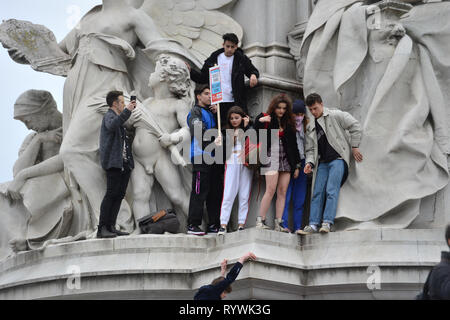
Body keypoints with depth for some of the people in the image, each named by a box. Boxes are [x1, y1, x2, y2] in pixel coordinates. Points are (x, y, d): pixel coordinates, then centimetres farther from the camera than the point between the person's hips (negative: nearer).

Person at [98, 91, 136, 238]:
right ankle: (102, 228, -14)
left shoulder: (118, 117, 26)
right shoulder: (109, 116, -3)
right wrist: (127, 111, -29)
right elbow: (112, 125, -29)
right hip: (113, 162, -9)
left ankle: (111, 226, 5)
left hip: (124, 163, 9)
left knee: (120, 195, 4)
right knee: (111, 194, -13)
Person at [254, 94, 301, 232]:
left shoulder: (289, 123, 16)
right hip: (272, 157, -4)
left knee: (282, 192, -1)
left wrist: (297, 165, 15)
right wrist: (260, 122, -17)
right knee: (271, 190, -14)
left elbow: (293, 145, 18)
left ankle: (278, 223, -1)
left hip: (286, 160, 4)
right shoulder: (265, 118, 5)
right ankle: (260, 220, -8)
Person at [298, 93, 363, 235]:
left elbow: (355, 126, -1)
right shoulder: (311, 128, 19)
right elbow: (310, 149, 16)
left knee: (331, 190, -16)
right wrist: (309, 162, -3)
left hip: (338, 158, -6)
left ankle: (327, 223, -21)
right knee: (317, 193, -4)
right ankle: (313, 224, -8)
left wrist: (354, 146, -3)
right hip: (322, 162, 6)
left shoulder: (335, 116, 1)